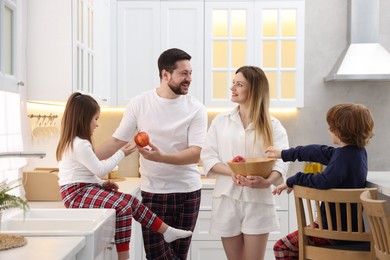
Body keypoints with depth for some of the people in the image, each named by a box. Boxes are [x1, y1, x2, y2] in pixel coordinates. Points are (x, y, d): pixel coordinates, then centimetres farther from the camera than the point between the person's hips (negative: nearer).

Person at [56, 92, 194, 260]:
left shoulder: (75, 142, 15)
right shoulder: (79, 145, -18)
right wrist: (121, 153, -6)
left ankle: (167, 231, 2)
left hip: (85, 188, 10)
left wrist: (102, 184, 9)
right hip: (77, 194, -10)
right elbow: (100, 169, -16)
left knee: (130, 201, 0)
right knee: (122, 206, -23)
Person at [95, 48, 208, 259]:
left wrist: (160, 157, -29)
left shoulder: (196, 109, -6)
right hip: (153, 192, 0)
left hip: (187, 192, 0)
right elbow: (117, 141, 2)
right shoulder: (139, 104, -3)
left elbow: (195, 154, -13)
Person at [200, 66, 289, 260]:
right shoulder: (221, 121, 6)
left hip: (258, 201, -1)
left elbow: (282, 162, -10)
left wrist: (267, 181, -31)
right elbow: (207, 158, 0)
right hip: (227, 200, 1)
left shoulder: (273, 125, 2)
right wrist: (231, 172, -18)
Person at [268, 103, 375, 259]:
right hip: (349, 224, 10)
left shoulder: (344, 156, -24)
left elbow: (324, 181, -37)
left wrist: (292, 181, -22)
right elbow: (319, 152, 12)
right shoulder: (358, 151, 6)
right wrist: (284, 154, 18)